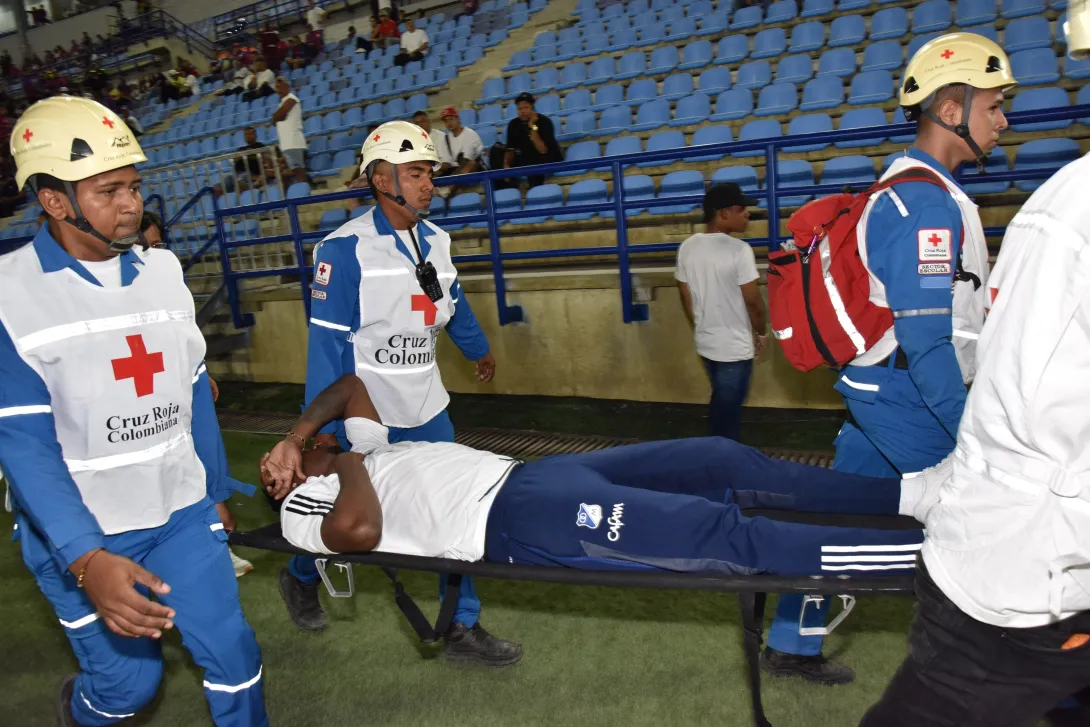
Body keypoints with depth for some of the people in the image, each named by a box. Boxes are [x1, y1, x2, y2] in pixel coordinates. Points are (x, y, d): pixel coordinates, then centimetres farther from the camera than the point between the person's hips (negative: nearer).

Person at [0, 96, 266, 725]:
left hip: (182, 513, 4)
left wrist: (218, 491, 14)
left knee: (234, 656, 4)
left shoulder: (164, 271, 1)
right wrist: (87, 558, -26)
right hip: (81, 532, -3)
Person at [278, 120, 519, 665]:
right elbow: (327, 341, -17)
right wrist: (325, 425, -18)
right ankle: (300, 578, 46)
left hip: (426, 409, 6)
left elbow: (454, 304, 21)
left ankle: (462, 627, 21)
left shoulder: (436, 241, 3)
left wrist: (478, 350, 35)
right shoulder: (346, 249, -16)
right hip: (365, 415, -5)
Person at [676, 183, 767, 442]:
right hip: (735, 346, -7)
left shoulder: (687, 248, -1)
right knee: (728, 409, 8)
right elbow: (752, 300, -15)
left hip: (705, 343, 7)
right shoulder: (738, 249, -21)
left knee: (719, 403, 24)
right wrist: (761, 333, 2)